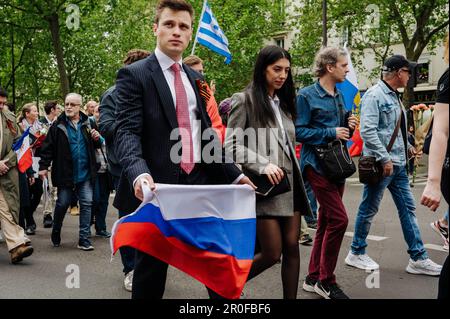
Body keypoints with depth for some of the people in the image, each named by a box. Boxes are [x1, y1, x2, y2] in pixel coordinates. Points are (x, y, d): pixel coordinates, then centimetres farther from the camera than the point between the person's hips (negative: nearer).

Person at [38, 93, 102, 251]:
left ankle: (84, 239, 9)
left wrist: (97, 139, -5)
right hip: (65, 174, -2)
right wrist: (43, 166, -9)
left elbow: (95, 146, 17)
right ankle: (56, 233, 31)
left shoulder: (88, 123, 5)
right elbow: (48, 147, -3)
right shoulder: (58, 125, -2)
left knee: (86, 204, 1)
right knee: (62, 204, 8)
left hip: (85, 173, 2)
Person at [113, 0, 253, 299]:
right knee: (151, 266, 7)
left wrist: (234, 174, 11)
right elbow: (127, 132, -15)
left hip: (199, 182, 6)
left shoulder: (195, 78, 15)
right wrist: (139, 174, -33)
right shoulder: (134, 75, -4)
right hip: (157, 187, -5)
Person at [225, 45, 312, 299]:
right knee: (272, 253, -5)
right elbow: (231, 145, -10)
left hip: (289, 183, 7)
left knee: (292, 247, 3)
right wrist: (263, 165, -21)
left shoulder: (284, 102, 18)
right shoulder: (245, 100, -4)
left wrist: (297, 179, 16)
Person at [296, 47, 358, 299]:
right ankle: (327, 281, 2)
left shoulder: (339, 96, 15)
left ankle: (314, 278, 22)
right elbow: (299, 131, -13)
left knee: (326, 222, 11)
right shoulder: (307, 96, -8)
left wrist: (348, 127, 1)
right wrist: (331, 132, -17)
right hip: (317, 164, -8)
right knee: (339, 219, -13)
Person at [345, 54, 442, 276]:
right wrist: (385, 159, -22)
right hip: (381, 164, -9)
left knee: (407, 208, 10)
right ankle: (356, 254, 18)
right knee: (369, 210, 3)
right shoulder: (374, 95, -14)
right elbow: (367, 131, -23)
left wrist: (407, 147, 11)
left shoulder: (394, 96, 16)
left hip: (398, 164, 10)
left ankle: (418, 258, 16)